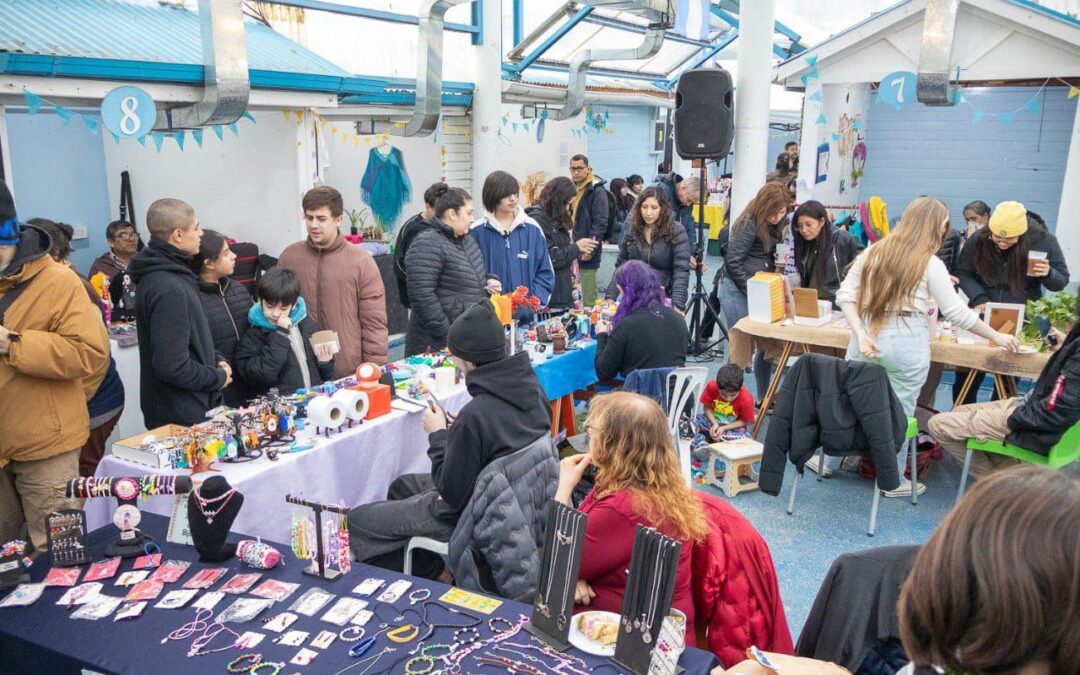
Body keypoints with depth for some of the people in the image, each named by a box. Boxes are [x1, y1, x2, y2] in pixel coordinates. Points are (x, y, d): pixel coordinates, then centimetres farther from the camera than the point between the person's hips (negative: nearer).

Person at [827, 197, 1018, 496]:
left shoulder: (873, 252, 6)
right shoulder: (931, 264, -6)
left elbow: (845, 295, 0)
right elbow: (957, 313, -2)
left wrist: (861, 334, -6)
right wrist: (996, 337, 10)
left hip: (868, 343, 4)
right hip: (906, 348, -4)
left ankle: (829, 462, 31)